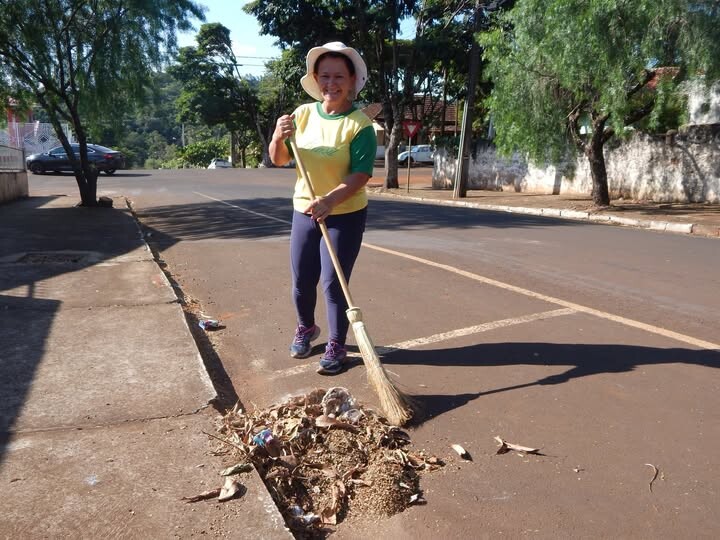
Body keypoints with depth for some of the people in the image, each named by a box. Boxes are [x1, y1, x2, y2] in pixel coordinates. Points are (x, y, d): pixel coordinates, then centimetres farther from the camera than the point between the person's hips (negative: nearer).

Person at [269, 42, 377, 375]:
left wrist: (330, 200, -36)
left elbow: (360, 175, -21)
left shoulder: (360, 124, -14)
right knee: (301, 282, 13)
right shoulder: (303, 114, 0)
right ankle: (305, 328, 40)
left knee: (333, 283, -2)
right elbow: (279, 160, 4)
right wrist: (278, 138, -18)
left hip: (346, 217, -4)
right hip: (303, 212, 5)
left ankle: (336, 346, 17)